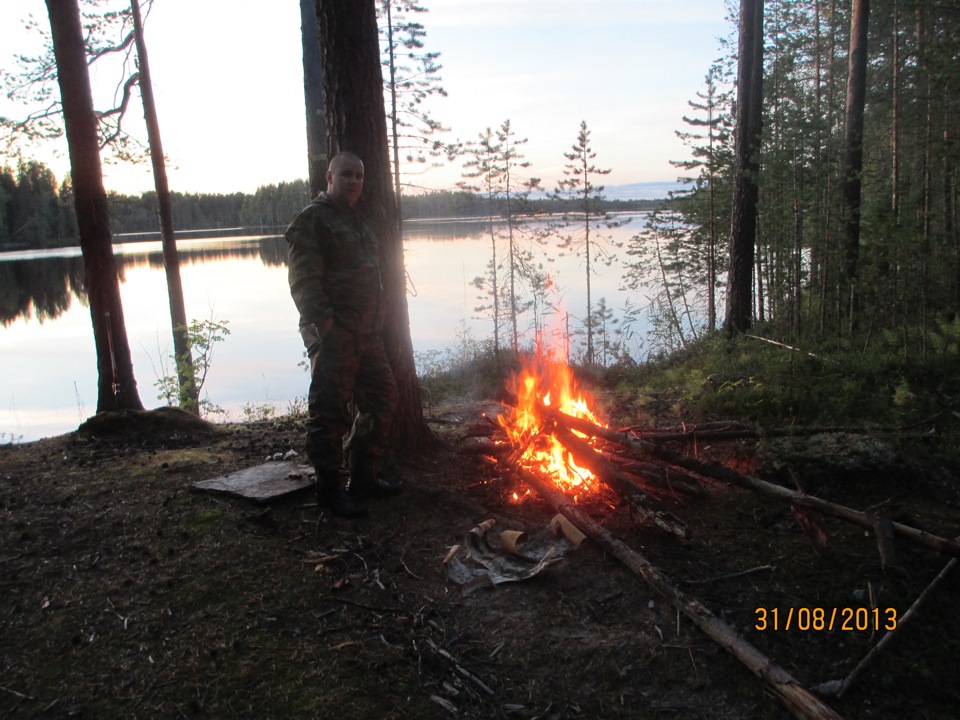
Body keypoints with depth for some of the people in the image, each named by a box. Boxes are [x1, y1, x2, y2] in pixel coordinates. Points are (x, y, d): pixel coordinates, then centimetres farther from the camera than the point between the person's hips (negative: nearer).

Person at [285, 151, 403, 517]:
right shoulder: (312, 219, -6)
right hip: (333, 335, -9)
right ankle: (329, 487, 8)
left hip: (366, 333, 10)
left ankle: (363, 477, 26)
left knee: (381, 398, 14)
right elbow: (303, 278, -16)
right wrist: (320, 322, -25)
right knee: (331, 409, -5)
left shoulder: (357, 222, 22)